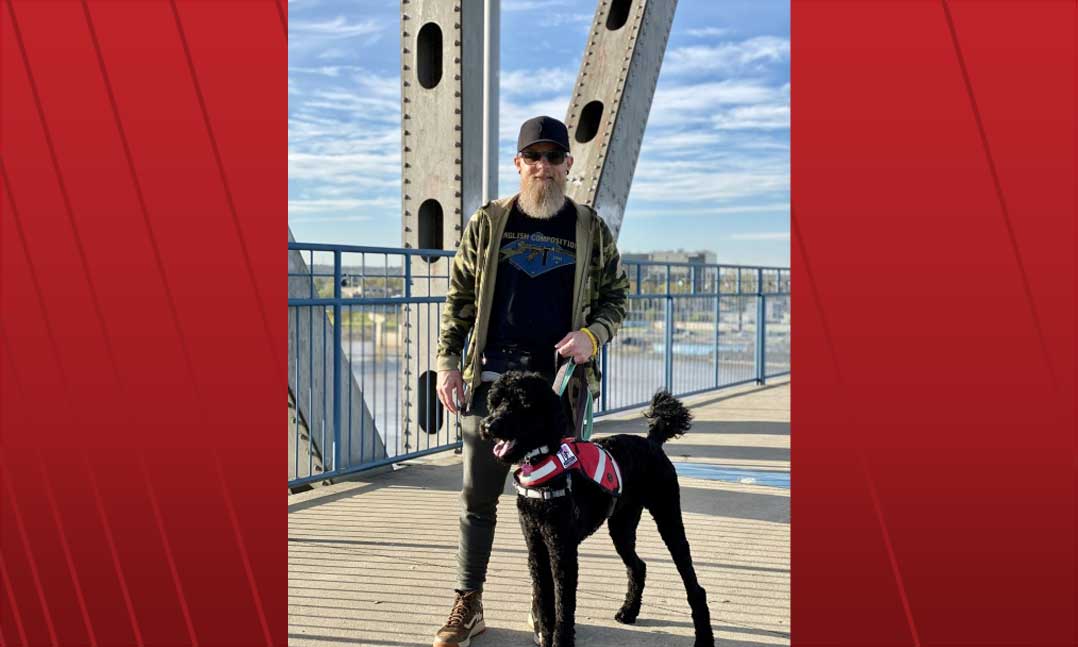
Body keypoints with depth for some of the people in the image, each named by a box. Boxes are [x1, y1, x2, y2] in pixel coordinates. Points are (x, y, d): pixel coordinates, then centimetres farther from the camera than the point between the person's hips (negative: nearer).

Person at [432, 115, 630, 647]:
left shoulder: (590, 228, 6)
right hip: (492, 378, 0)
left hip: (561, 382, 0)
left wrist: (592, 335, -9)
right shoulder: (487, 222, 5)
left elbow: (615, 297, 11)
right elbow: (459, 299, 9)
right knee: (478, 496, 3)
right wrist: (448, 362, 1)